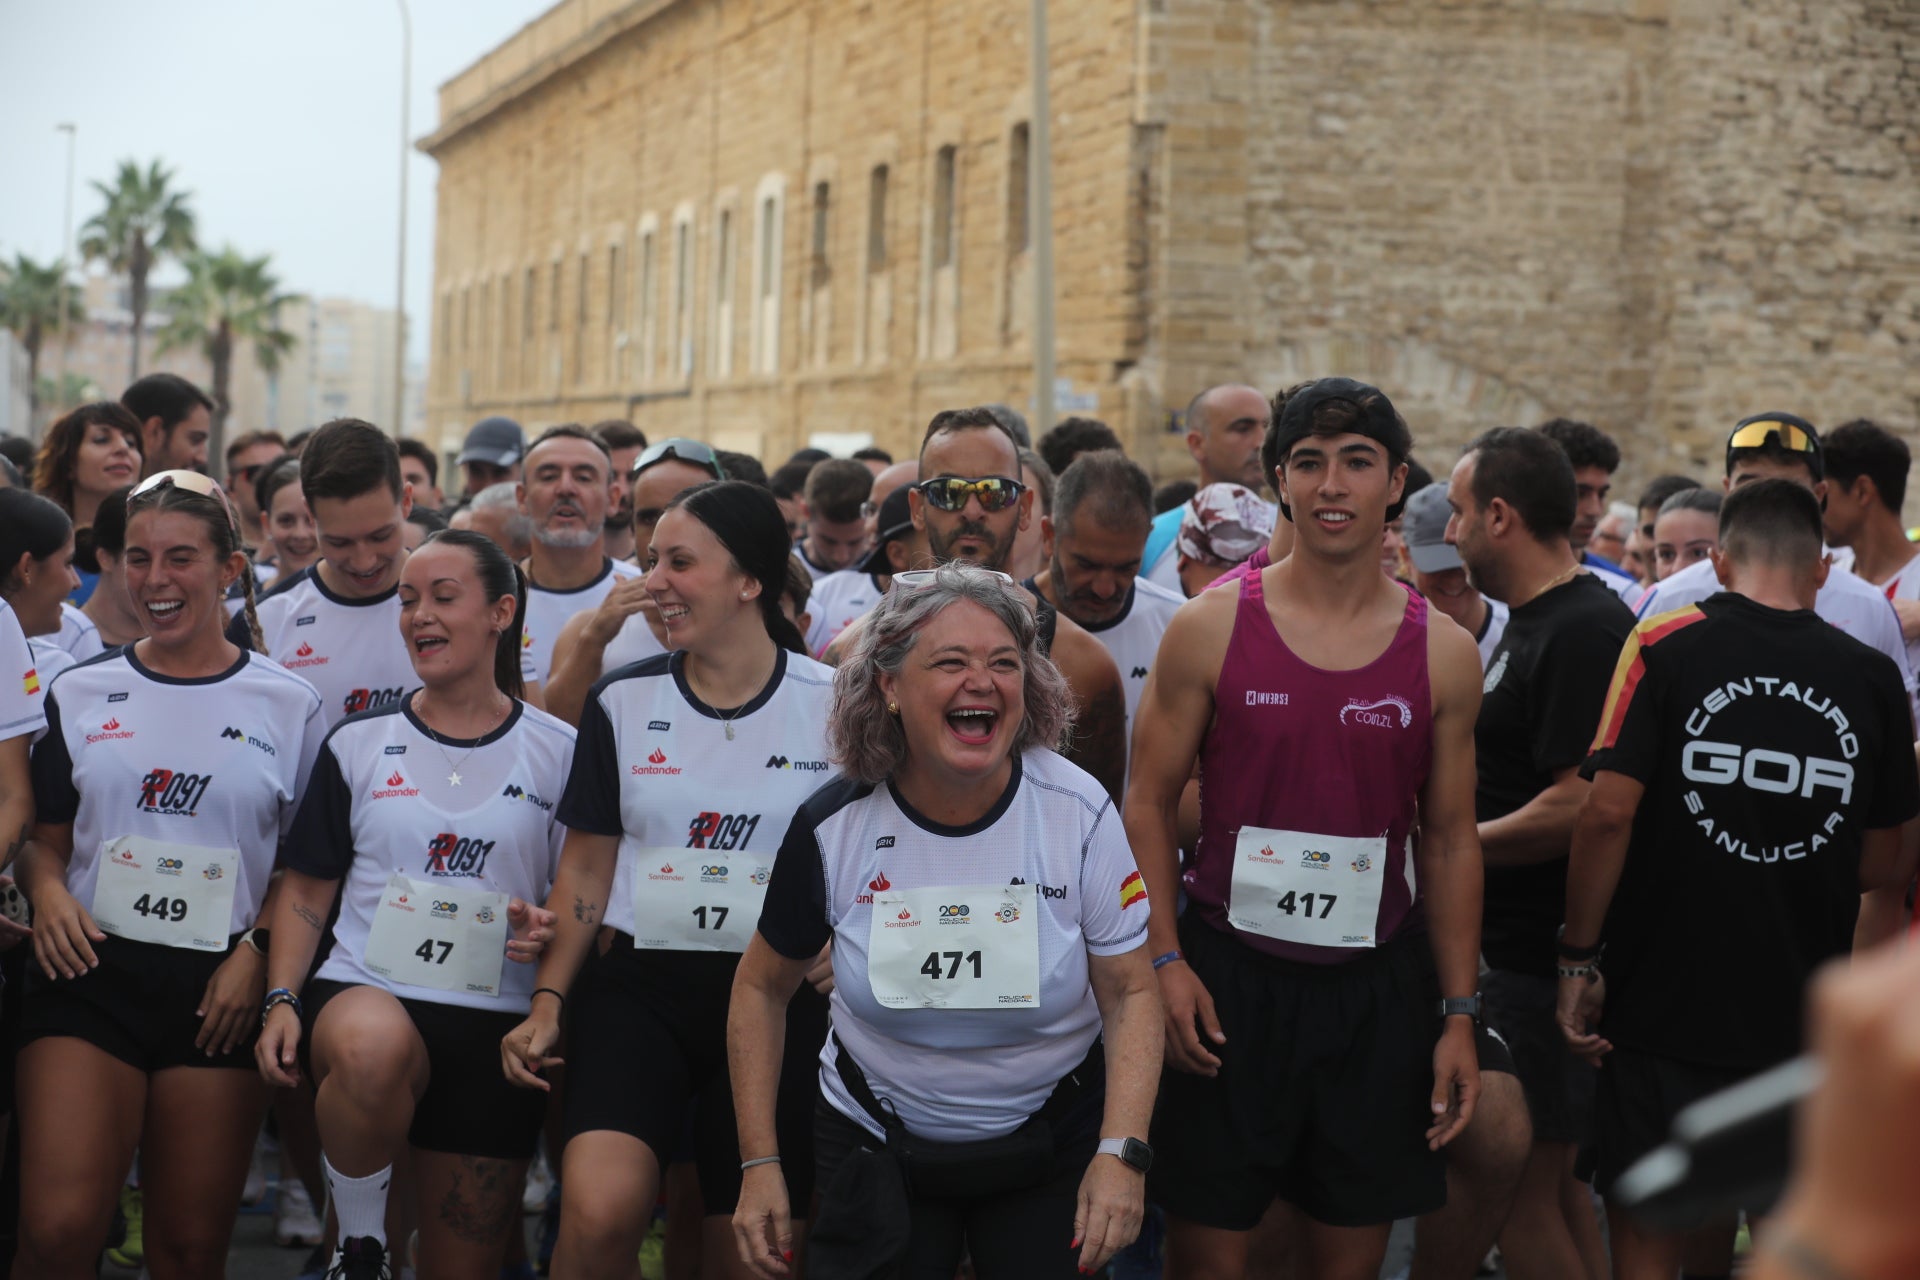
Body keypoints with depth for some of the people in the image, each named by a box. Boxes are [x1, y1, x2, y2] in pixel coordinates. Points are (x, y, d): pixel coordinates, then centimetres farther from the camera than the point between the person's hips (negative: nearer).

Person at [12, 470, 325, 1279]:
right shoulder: (80, 695, 10)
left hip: (219, 989, 0)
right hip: (92, 971, 1)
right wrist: (48, 894, -7)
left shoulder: (288, 707, 6)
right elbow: (42, 839, 15)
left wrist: (257, 949, -9)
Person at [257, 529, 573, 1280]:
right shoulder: (357, 744, 8)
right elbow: (307, 891, 10)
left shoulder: (557, 753, 5)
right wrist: (281, 1000, -4)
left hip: (496, 1016, 1)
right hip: (363, 990, -1)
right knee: (372, 1043, -38)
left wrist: (549, 928, -14)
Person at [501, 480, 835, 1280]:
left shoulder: (830, 705, -1)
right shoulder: (624, 702, 5)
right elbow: (587, 867, 9)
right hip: (640, 983, 1)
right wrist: (548, 1002, -1)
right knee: (599, 1211, -22)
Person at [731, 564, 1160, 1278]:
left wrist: (1121, 1152, -21)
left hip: (1051, 1152, 0)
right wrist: (760, 1164, -3)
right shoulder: (834, 828, -11)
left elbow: (1130, 992, -9)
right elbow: (763, 987, 1)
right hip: (876, 1145, 1)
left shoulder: (1078, 812, -13)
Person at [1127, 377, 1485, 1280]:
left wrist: (1459, 1016, 5)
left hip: (1378, 985, 2)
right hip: (1229, 976, -2)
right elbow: (1149, 802, 1)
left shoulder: (1444, 653, 3)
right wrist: (1165, 960, -10)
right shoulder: (1211, 627, -2)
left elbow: (1451, 841, 8)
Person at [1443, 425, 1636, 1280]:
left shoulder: (1584, 632, -18)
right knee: (1553, 1183, 17)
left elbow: (1578, 806, -25)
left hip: (1542, 962, -10)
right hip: (1517, 947, 10)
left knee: (1519, 1191, -4)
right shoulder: (1529, 623, 15)